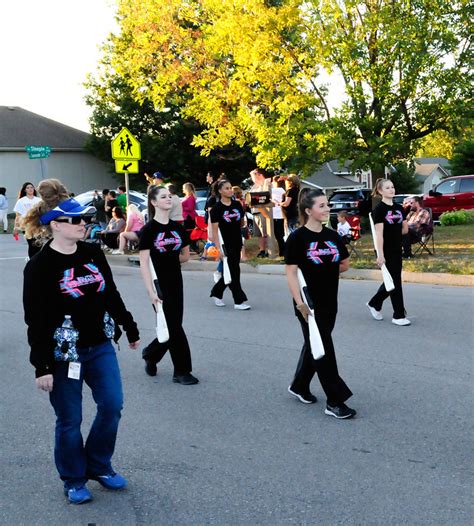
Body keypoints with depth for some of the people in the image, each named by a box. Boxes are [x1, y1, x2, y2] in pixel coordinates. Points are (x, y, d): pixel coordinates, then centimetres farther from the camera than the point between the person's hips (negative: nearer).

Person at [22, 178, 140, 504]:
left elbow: (112, 295, 14)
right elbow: (36, 321, -15)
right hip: (64, 354, -5)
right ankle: (74, 480, 26)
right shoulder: (40, 267, -14)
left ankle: (99, 466, 27)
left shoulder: (93, 254, 2)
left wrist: (130, 329, 19)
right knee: (70, 420, 5)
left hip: (100, 346, 5)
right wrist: (42, 367, -16)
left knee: (112, 405, 4)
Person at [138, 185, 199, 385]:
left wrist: (168, 261, 6)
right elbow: (144, 263, -14)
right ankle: (182, 371, 7)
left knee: (173, 326, 9)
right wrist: (151, 291, -19)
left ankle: (150, 354, 34)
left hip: (176, 282, 6)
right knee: (173, 327, -4)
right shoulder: (149, 229, -10)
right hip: (159, 284, -6)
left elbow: (186, 255, 18)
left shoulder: (177, 227, 6)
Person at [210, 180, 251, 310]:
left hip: (237, 243, 6)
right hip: (225, 244, -6)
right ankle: (239, 301, 0)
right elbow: (214, 230, -12)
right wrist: (219, 248, -17)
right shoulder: (217, 208, -9)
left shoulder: (237, 205, 6)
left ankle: (216, 293, 31)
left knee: (229, 271, 12)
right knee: (233, 271, -5)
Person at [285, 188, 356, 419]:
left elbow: (344, 265, 17)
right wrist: (300, 303, -21)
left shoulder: (332, 236, 5)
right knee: (323, 350, -3)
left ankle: (299, 386, 36)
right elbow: (291, 272, -15)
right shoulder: (297, 238, -12)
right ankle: (334, 401, 3)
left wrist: (323, 272, 6)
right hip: (310, 304, -6)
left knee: (315, 346, 17)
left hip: (329, 303, 6)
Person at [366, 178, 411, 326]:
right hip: (386, 251, -7)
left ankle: (374, 304, 33)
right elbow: (379, 233, -16)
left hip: (397, 249, 7)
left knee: (392, 281, 13)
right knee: (395, 281, -4)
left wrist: (393, 233, 4)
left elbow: (405, 229, 17)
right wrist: (380, 254, -19)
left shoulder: (399, 208, 9)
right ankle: (398, 316, 4)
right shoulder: (379, 209, -11)